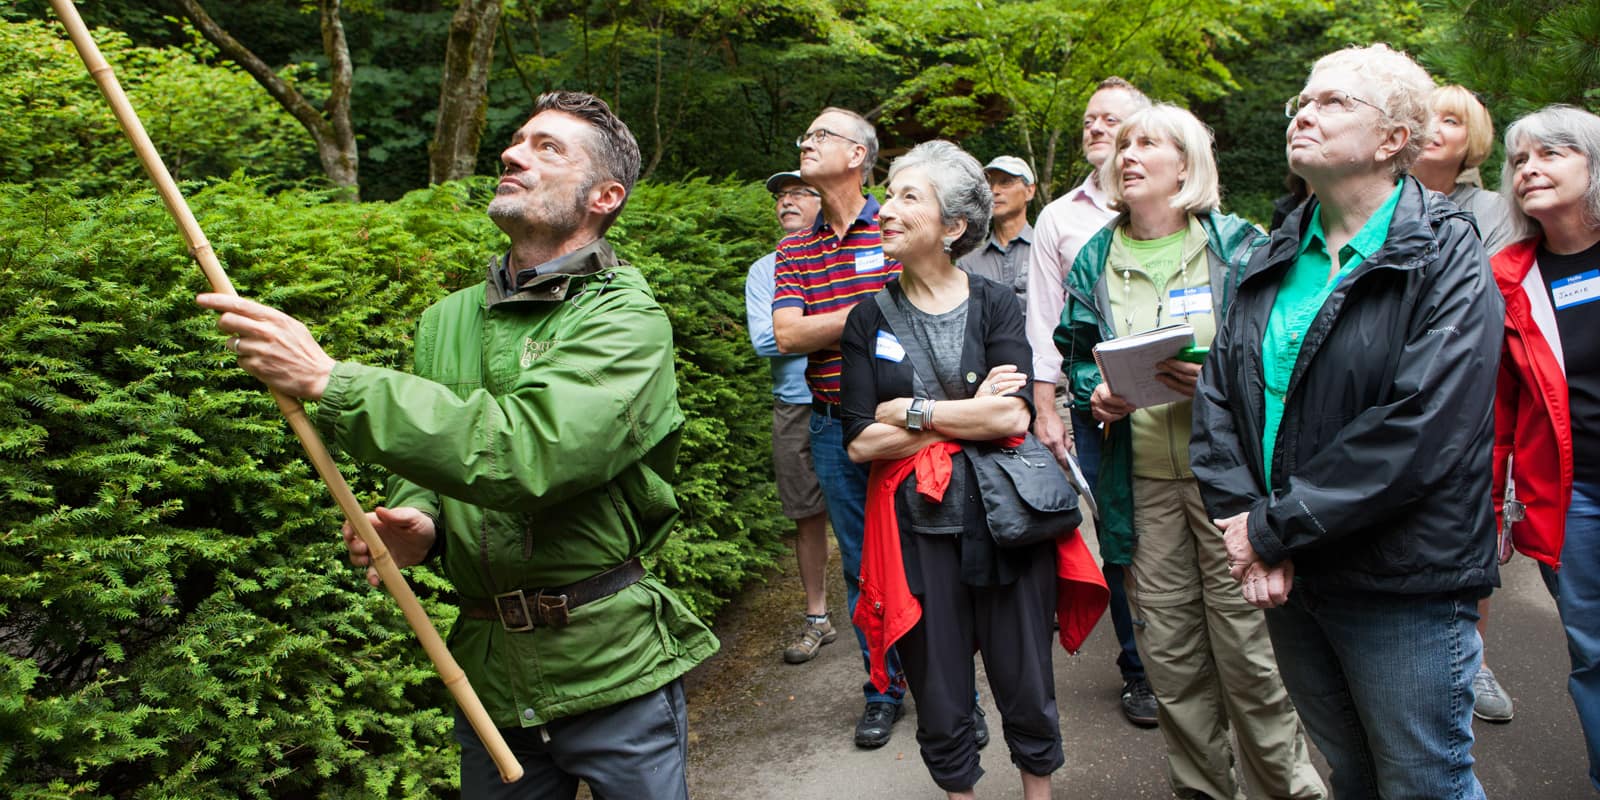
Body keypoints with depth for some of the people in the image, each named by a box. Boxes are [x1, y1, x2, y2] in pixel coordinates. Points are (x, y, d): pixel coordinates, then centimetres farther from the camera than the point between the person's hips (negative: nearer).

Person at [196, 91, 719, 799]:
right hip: (489, 671, 5)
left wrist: (328, 380, -26)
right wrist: (418, 521, -6)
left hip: (614, 669, -5)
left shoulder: (626, 319, -13)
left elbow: (528, 449, -29)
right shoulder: (448, 320, 7)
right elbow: (423, 463, 18)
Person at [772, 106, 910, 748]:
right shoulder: (795, 249, 10)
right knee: (862, 564, 11)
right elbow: (786, 335, -3)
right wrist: (873, 312, -12)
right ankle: (884, 688, 24)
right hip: (835, 430, 4)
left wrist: (830, 325, -13)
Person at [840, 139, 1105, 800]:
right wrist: (971, 413, -10)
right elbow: (862, 442, -8)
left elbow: (1015, 417, -14)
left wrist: (911, 411, -12)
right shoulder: (870, 319, 3)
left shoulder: (995, 305, 0)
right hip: (918, 529, 1)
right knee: (941, 707, 12)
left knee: (1028, 694, 13)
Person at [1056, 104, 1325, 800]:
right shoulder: (1095, 259, 11)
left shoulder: (1238, 246, 1)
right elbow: (1077, 354, 18)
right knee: (1169, 654, 9)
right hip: (1140, 481, 3)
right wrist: (1094, 392, -3)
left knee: (1249, 646, 0)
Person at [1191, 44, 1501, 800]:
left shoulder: (1447, 260, -11)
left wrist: (1275, 530, -20)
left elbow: (1420, 431, -22)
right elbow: (1217, 391, 3)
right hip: (1288, 578, 5)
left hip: (1404, 587, -5)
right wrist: (1241, 523, -11)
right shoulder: (1275, 260, 8)